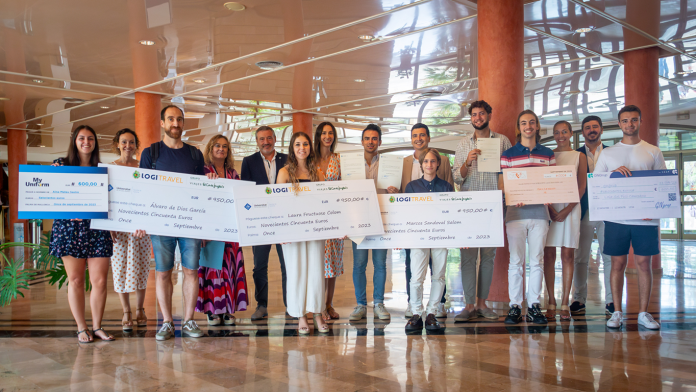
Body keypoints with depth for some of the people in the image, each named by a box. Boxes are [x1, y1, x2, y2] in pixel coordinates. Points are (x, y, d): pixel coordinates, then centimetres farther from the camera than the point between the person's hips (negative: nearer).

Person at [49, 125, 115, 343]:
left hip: (97, 229, 2)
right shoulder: (61, 165, 6)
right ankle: (81, 328, 14)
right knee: (76, 280, 2)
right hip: (69, 228, -2)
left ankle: (97, 326, 14)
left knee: (100, 280, 0)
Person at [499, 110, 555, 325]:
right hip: (516, 212, -2)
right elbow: (501, 185, 2)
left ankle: (534, 305, 12)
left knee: (537, 261, 4)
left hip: (539, 212, 2)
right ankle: (515, 306, 6)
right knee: (516, 261, 0)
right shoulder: (508, 154, 5)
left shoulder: (548, 154, 12)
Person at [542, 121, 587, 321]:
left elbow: (582, 187, 2)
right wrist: (551, 209, -9)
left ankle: (565, 303, 2)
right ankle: (551, 302, 4)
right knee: (549, 254, -2)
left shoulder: (579, 157, 9)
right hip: (549, 207, 1)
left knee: (568, 255, -2)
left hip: (571, 207, 0)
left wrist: (566, 210, -10)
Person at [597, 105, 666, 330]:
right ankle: (617, 312, 11)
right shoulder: (608, 153, 10)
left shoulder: (653, 152, 9)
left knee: (644, 263, 3)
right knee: (618, 263, 3)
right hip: (616, 217, 0)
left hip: (646, 218, 0)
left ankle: (643, 313, 12)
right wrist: (614, 173, -13)